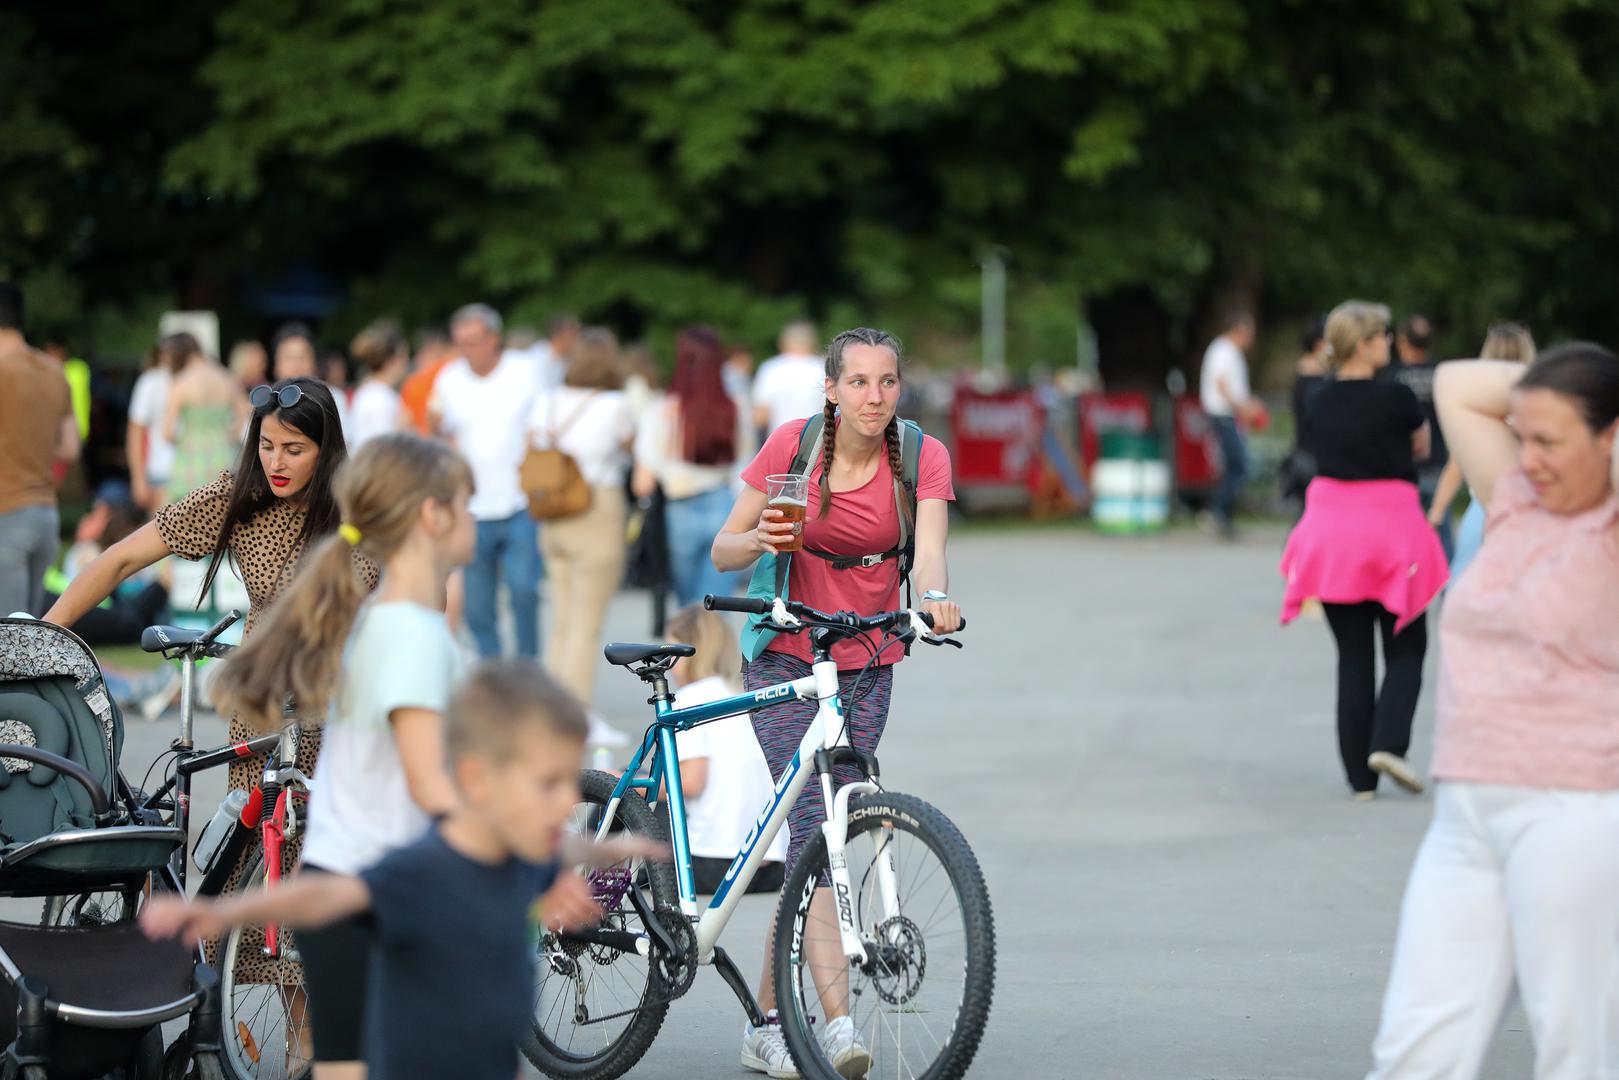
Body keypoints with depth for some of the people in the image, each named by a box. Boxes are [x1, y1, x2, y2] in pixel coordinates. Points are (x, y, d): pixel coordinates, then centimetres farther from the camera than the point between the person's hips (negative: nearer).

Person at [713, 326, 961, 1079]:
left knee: (812, 836, 7)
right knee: (814, 823, -18)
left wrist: (934, 597, -43)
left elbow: (929, 549, -21)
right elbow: (723, 552, -3)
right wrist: (761, 539, -25)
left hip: (866, 666, 2)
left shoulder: (922, 456, -7)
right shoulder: (793, 444, -9)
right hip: (786, 657, -2)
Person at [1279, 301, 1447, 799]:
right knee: (1406, 650, 8)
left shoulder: (1320, 403, 4)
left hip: (1331, 523, 4)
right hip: (1390, 523, -4)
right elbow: (1421, 445, 8)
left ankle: (1361, 776, 7)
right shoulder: (1396, 398, -10)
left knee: (1353, 657, 8)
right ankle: (1388, 743, -13)